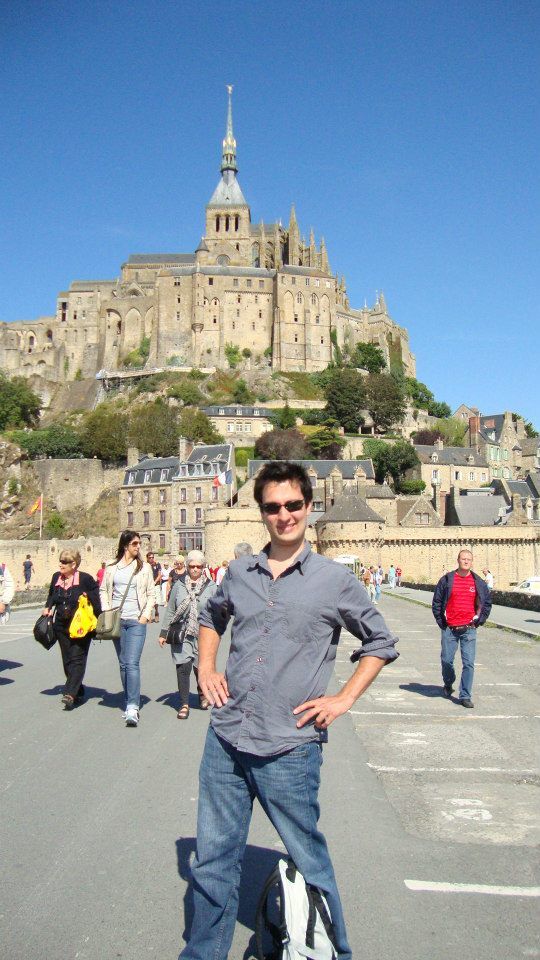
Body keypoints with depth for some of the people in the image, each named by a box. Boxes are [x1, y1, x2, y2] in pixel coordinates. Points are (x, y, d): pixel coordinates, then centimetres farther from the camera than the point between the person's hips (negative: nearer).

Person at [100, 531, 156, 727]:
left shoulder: (144, 568, 5)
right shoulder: (111, 568, 8)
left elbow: (151, 593, 7)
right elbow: (103, 590, 14)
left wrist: (146, 615, -5)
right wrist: (106, 612, 1)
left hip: (136, 621, -3)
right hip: (117, 621, 3)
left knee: (132, 663, -14)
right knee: (123, 664, 10)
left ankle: (133, 708, -17)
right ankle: (130, 704, 20)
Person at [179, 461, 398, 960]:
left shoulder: (335, 579, -4)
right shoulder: (239, 571, 5)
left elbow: (380, 643, 7)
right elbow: (210, 616, 25)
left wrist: (344, 699, -2)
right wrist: (206, 669, 10)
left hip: (289, 749, -3)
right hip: (225, 741, 4)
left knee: (310, 863, 11)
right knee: (213, 862, 15)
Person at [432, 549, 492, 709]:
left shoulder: (478, 582, 5)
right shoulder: (447, 580, 0)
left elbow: (487, 603, 15)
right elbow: (436, 602, 5)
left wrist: (479, 621, 7)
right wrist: (441, 622, 1)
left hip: (469, 629, 0)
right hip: (449, 629, 0)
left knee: (468, 664, -4)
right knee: (446, 660, 7)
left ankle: (465, 696, 4)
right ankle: (448, 684, 35)